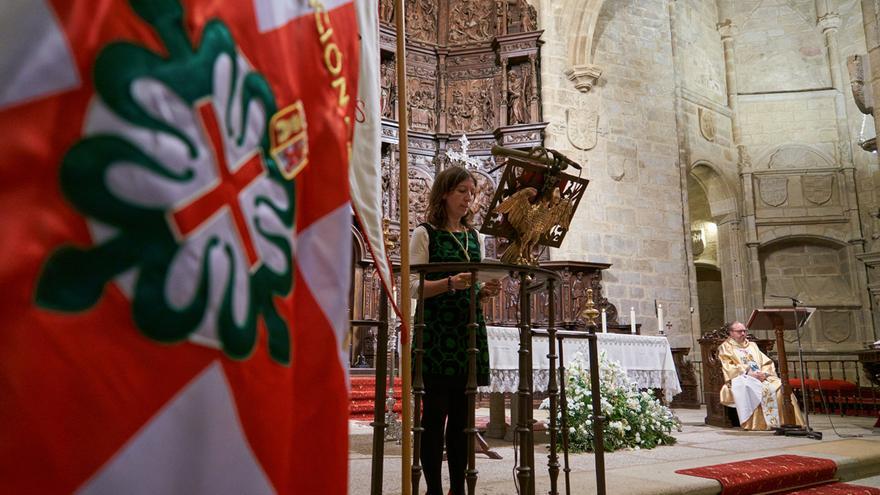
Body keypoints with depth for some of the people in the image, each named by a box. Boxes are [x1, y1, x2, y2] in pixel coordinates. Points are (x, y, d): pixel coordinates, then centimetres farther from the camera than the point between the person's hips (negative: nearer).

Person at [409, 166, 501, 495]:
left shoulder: (475, 237, 17)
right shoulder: (425, 233, 0)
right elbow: (415, 287, -8)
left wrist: (487, 290, -2)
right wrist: (450, 283, -24)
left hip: (469, 329, 5)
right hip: (436, 330, -5)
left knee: (462, 413, 7)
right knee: (435, 411, -3)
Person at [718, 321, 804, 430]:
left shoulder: (752, 345, 26)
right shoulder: (726, 347, 9)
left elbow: (767, 363, 17)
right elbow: (729, 369, -5)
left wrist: (764, 373, -5)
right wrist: (749, 373, -15)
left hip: (761, 378, 5)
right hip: (741, 379, -5)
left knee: (780, 386, -23)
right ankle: (758, 423, -38)